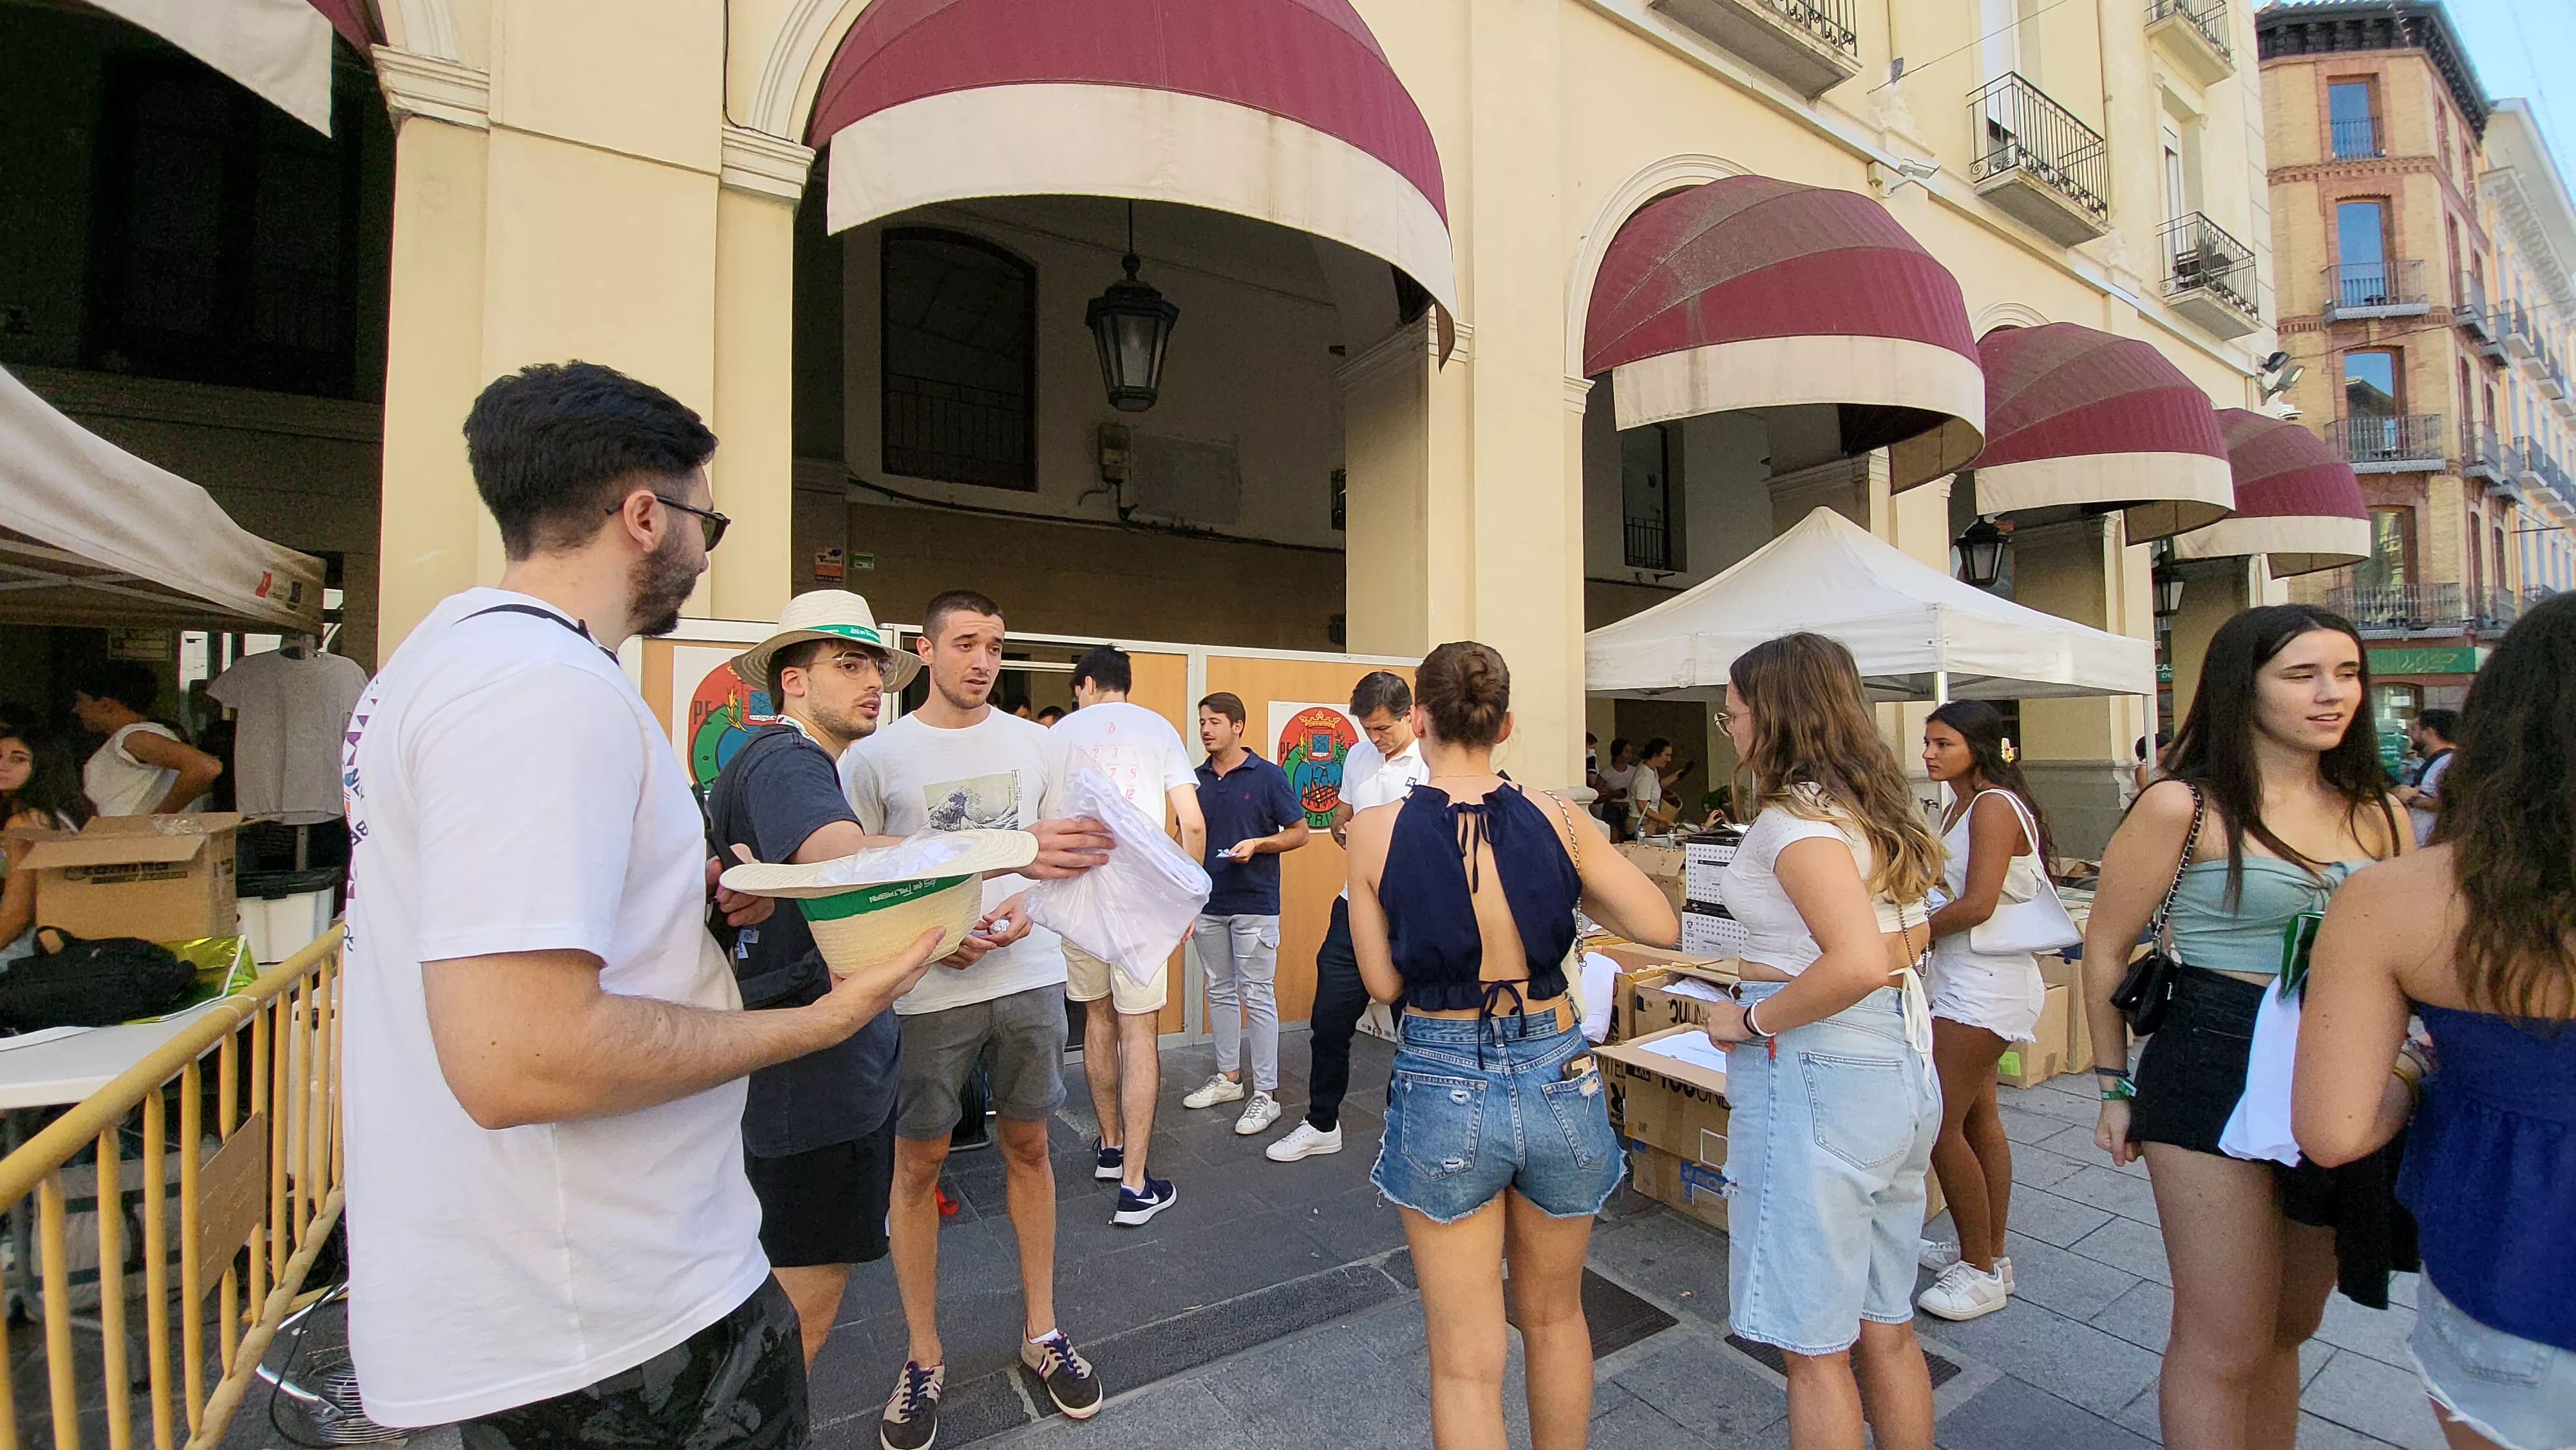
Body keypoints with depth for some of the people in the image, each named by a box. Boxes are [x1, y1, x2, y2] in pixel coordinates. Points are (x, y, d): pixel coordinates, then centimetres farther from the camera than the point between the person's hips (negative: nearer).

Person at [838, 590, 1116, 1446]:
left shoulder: (1037, 744, 5)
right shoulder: (875, 756, -2)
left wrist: (1023, 910, -9)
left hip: (1029, 976, 2)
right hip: (927, 987, -2)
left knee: (1028, 1147, 13)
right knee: (917, 1161, 8)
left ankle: (1041, 1332, 31)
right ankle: (923, 1359, 29)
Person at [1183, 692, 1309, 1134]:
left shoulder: (1267, 776, -7)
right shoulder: (1196, 779, 7)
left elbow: (1299, 832, -3)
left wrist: (1256, 843, -19)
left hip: (1254, 903, -5)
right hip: (1207, 903, 6)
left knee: (1257, 996, 0)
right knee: (1220, 991, 15)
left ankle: (1266, 1093, 10)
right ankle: (1228, 1077, 30)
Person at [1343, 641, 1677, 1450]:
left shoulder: (1378, 829, -12)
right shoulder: (1556, 820, -8)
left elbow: (1383, 982, -4)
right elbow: (1661, 925, -2)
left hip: (1443, 1087, -2)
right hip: (1558, 1081, 2)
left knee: (1467, 1361, 15)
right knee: (1555, 1316, 28)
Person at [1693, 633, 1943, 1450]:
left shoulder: (1795, 815, -18)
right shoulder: (1871, 804, 10)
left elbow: (1857, 963, -29)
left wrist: (1752, 1018, -17)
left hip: (1818, 1073, -9)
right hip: (1901, 1059, 9)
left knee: (1815, 1347, 8)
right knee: (1886, 1329, 22)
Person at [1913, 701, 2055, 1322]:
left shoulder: (1995, 806, -16)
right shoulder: (1960, 806, 13)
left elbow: (1979, 903, -22)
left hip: (1984, 983, -10)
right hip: (1961, 978, 10)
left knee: (1940, 1124, -5)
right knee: (1978, 1117, 17)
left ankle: (1981, 1271, 9)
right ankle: (1989, 1251, 30)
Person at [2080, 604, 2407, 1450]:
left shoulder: (2375, 814, 6)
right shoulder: (2185, 807, -11)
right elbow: (2105, 949, -7)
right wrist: (2116, 1086, -4)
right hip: (2217, 1065, -6)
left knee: (2289, 1325, 21)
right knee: (2225, 1344, 3)